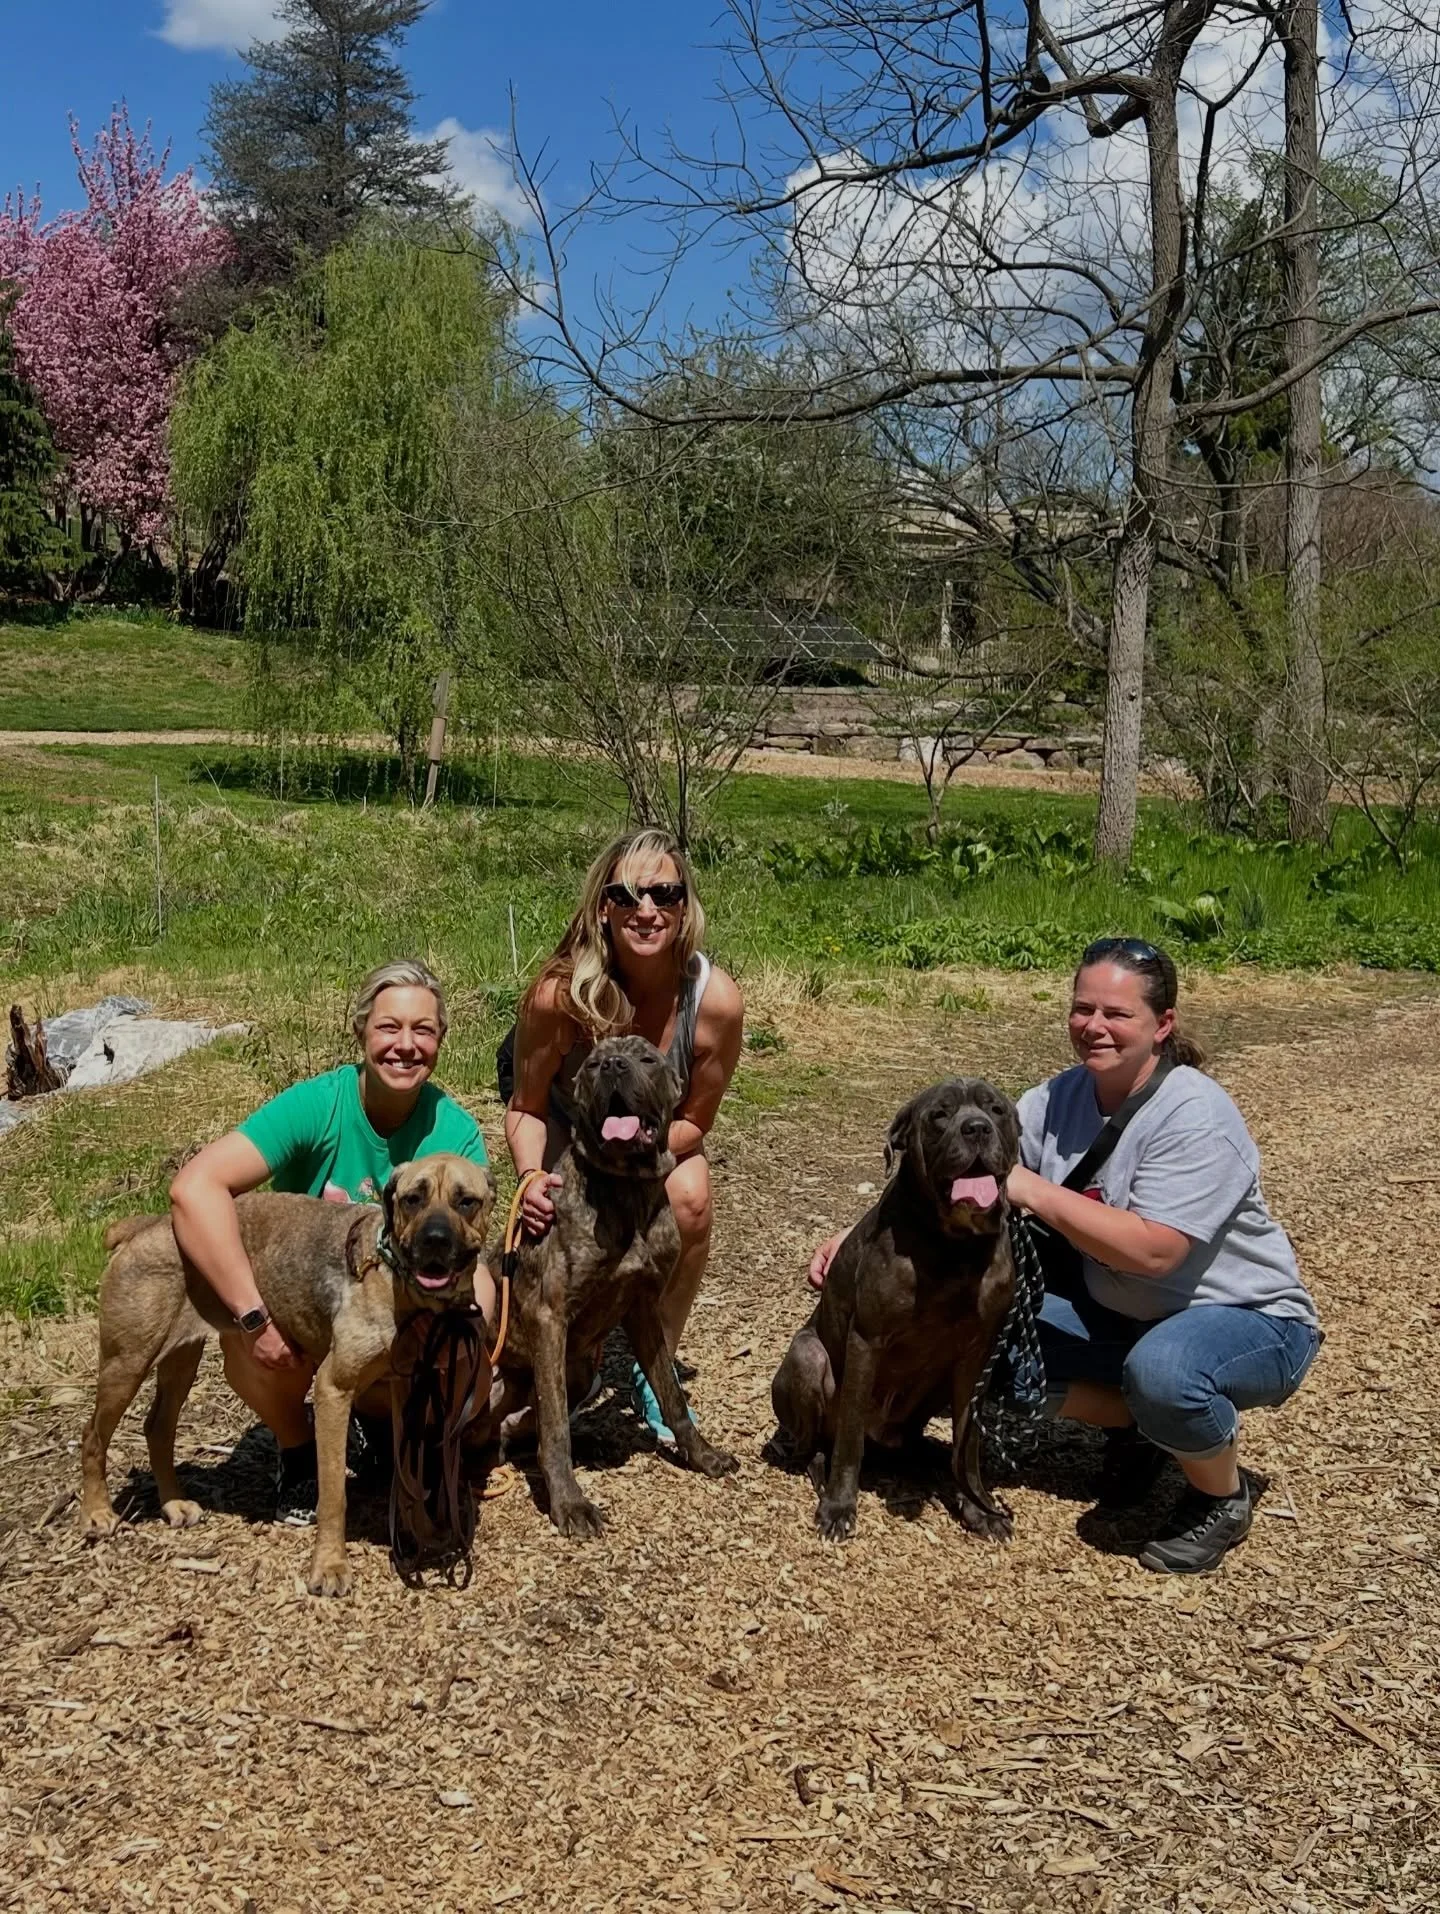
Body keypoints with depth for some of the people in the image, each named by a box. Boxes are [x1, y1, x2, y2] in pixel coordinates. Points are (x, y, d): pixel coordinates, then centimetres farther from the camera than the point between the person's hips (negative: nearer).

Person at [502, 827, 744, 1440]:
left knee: (690, 1199, -27)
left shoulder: (715, 999, -33)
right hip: (563, 1113, -1)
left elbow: (694, 1120, -18)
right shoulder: (558, 994, -36)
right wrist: (532, 1178, -37)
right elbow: (527, 1109, -19)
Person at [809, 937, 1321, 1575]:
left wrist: (1034, 1190, -31)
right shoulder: (1059, 1099, -4)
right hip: (1120, 1313, 7)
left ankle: (1223, 1498, -5)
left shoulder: (1195, 1116, -24)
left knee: (1161, 1369, -39)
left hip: (1249, 1319, -6)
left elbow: (1152, 1252, -33)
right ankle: (1134, 1427, 11)